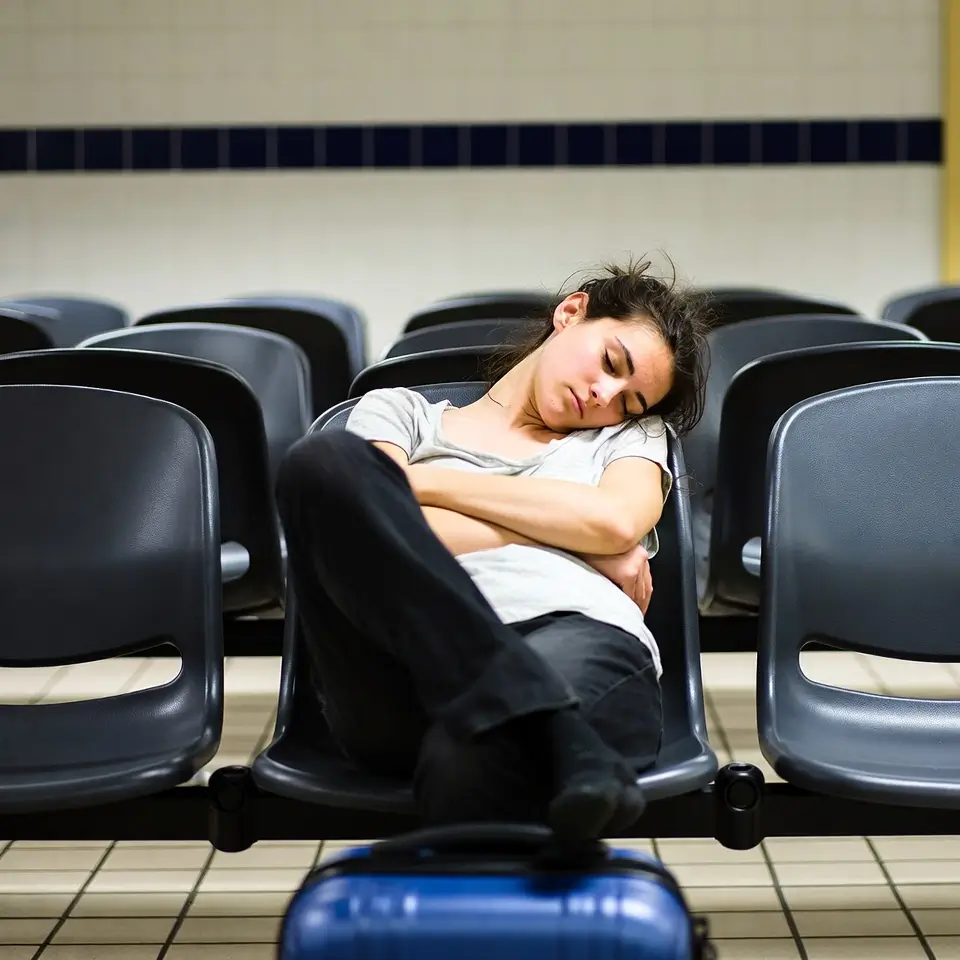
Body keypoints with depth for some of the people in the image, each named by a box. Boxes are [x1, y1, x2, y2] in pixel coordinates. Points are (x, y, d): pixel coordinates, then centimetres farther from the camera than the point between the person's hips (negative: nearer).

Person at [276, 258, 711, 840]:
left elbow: (617, 522, 6)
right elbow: (373, 530, 5)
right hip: (407, 664, 2)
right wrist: (575, 539, 6)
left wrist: (428, 482, 9)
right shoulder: (401, 411, 29)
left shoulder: (631, 436, 32)